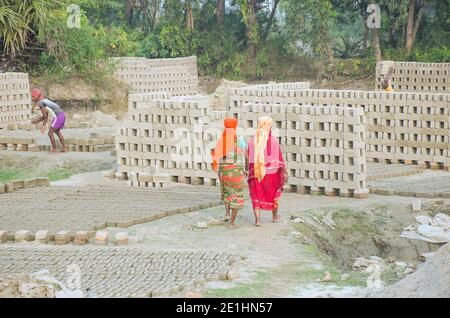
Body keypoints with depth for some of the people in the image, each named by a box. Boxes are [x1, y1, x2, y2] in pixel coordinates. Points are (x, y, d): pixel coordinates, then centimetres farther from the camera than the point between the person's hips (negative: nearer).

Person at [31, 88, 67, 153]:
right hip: (61, 115, 10)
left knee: (50, 133, -1)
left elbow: (44, 116, -12)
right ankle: (63, 148, 31)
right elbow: (46, 116, 22)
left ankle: (54, 150, 4)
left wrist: (37, 121, 3)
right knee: (57, 132, 26)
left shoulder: (40, 103, -9)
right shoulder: (44, 101, 21)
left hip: (57, 117, -10)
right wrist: (43, 126, 21)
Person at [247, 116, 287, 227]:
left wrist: (250, 173, 13)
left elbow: (249, 158, 1)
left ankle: (257, 220, -6)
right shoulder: (273, 141, -10)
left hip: (256, 173, 1)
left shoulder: (252, 141, -3)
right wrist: (284, 172, -8)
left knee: (256, 196, 6)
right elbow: (279, 158, -11)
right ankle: (275, 216, 34)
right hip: (272, 173, 0)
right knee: (274, 193, 21)